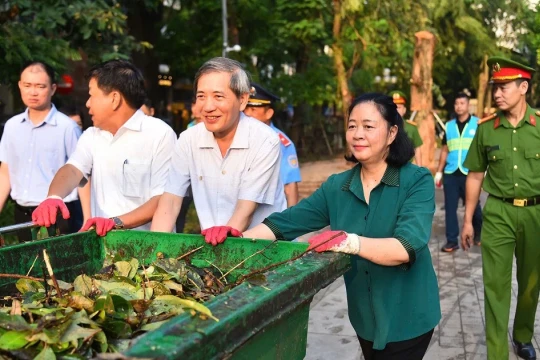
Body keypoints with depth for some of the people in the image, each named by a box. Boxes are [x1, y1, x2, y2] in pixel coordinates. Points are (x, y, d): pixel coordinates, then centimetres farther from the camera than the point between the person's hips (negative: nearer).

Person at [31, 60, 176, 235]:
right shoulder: (91, 136, 14)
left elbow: (164, 199, -12)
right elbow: (73, 169, -1)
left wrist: (117, 222, -21)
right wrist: (54, 197, -20)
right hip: (103, 239, 4)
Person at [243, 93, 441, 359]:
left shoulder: (417, 181, -15)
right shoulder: (336, 187, -1)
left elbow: (407, 247, -29)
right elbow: (286, 222, -9)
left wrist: (350, 242, -44)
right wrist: (238, 238, -25)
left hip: (406, 318, -4)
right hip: (365, 317, 5)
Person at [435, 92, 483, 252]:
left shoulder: (478, 124, 0)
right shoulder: (449, 126, 10)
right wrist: (439, 172, 10)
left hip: (470, 173, -3)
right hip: (450, 174, 3)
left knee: (473, 206, 9)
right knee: (450, 208, 3)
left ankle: (478, 234, 32)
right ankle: (452, 241, 10)